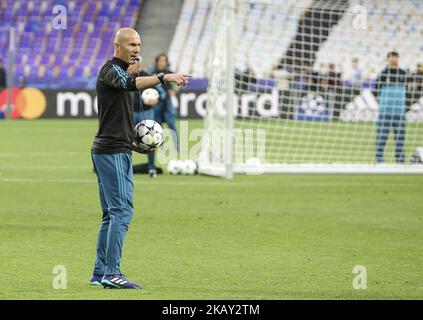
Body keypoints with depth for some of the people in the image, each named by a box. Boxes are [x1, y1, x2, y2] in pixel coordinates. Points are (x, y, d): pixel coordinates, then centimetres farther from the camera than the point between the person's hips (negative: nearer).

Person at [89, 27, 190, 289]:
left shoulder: (119, 72, 23)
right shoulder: (111, 70, -8)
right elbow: (130, 84, -32)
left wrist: (132, 145, 15)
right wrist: (164, 78, -44)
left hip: (114, 151, 11)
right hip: (113, 152, -11)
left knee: (112, 214, 12)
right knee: (122, 211, -14)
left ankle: (100, 273, 13)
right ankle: (112, 273, -18)